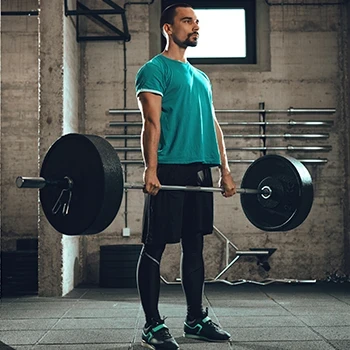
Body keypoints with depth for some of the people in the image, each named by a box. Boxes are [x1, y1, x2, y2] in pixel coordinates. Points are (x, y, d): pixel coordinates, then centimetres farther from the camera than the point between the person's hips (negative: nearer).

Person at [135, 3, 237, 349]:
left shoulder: (201, 77, 22)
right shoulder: (155, 69, 0)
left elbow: (213, 124, 20)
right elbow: (151, 122, -12)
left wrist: (225, 170, 14)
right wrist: (151, 170, -21)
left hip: (200, 170, 8)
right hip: (169, 169, -7)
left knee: (194, 246, 11)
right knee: (155, 247, -2)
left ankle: (196, 319, 20)